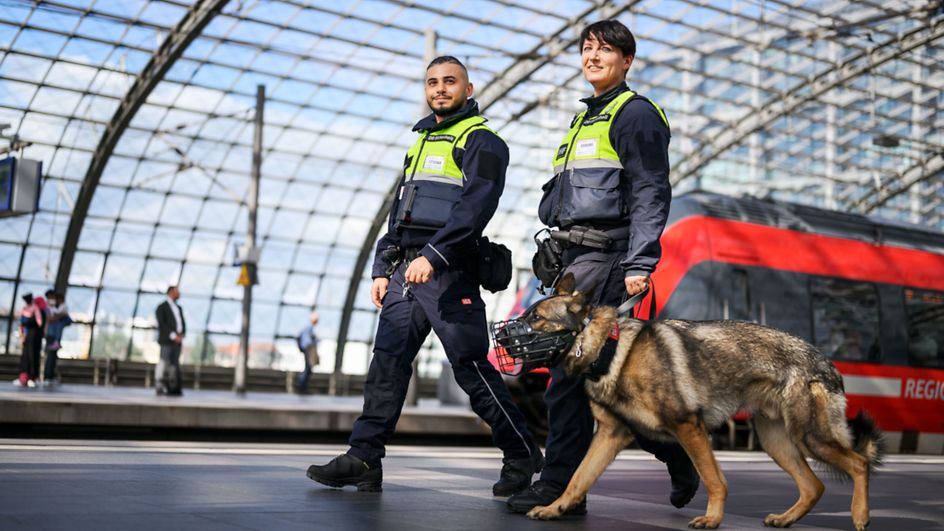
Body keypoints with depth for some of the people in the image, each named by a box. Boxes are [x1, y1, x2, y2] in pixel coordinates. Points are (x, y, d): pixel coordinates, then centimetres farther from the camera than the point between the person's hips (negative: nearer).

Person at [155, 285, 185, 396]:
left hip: (177, 340, 6)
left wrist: (181, 335, -3)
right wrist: (173, 336, -17)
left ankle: (172, 389, -3)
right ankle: (160, 388, -9)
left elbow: (183, 323, 17)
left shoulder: (179, 308, 21)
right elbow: (161, 324, -11)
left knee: (174, 364, 1)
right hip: (166, 340, -6)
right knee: (163, 363, -10)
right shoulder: (162, 307, -1)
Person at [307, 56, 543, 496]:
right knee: (387, 364, 1)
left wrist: (433, 255, -25)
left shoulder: (480, 141, 0)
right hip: (405, 270, 8)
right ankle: (363, 460, 1)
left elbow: (476, 206, -16)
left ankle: (523, 456, 5)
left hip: (448, 273, -8)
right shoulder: (421, 142, 26)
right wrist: (382, 270, 18)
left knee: (471, 367, -7)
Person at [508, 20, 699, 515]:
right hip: (574, 255, 10)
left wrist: (639, 263, -20)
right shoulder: (585, 119, 25)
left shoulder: (635, 113, -2)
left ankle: (561, 485, -9)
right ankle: (675, 449, 19)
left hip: (605, 255, -10)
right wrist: (557, 255, 22)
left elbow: (650, 194, -11)